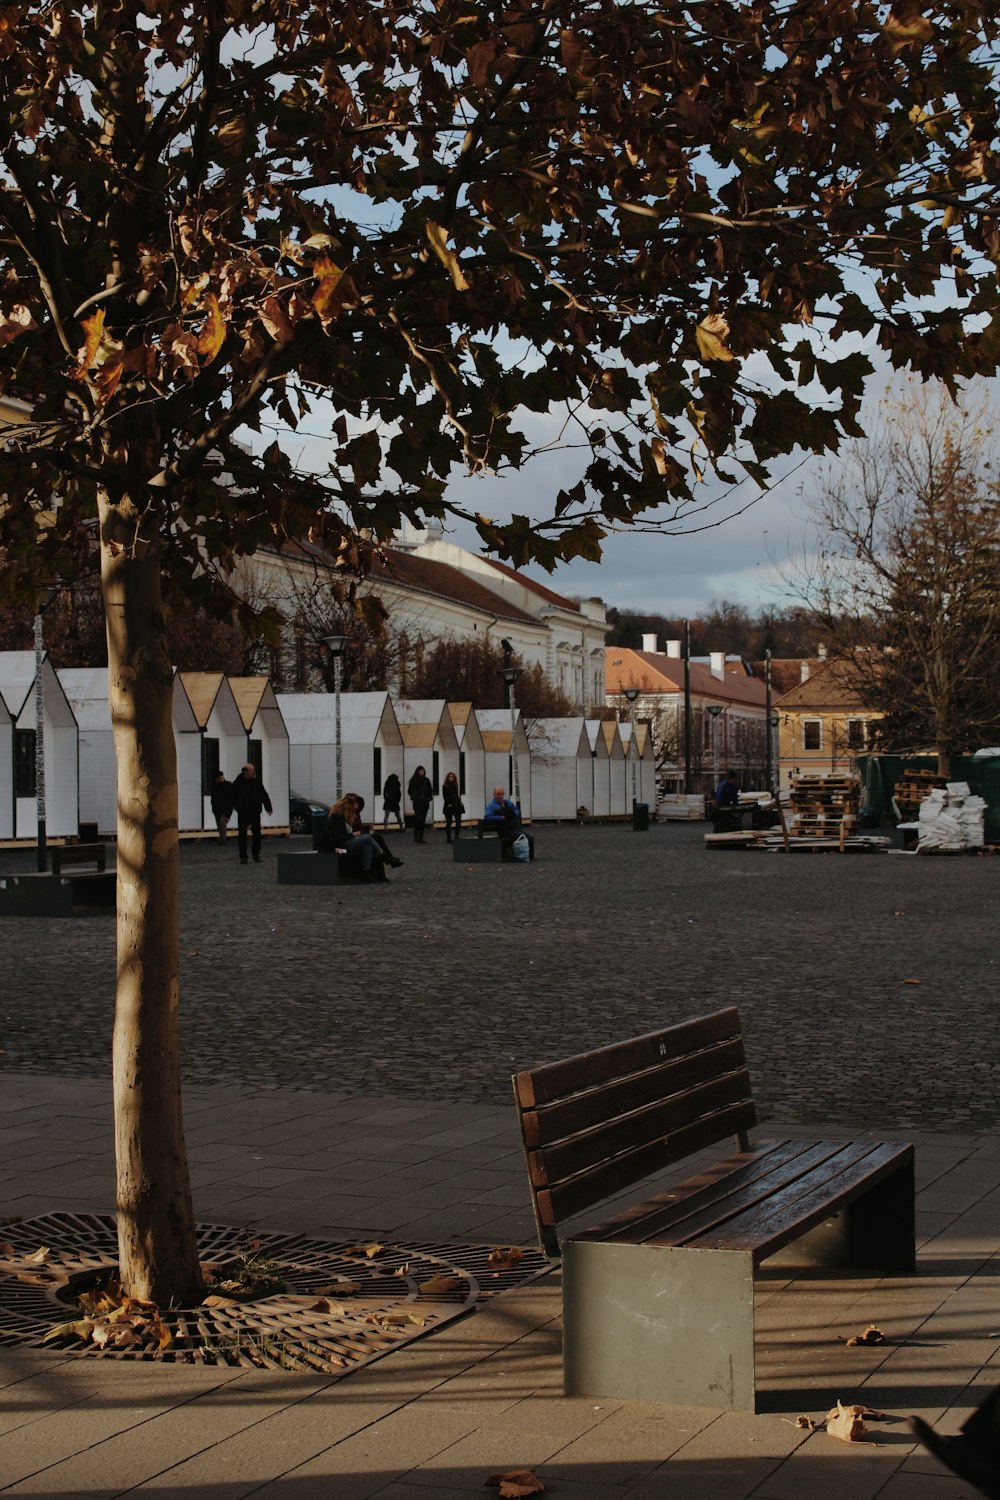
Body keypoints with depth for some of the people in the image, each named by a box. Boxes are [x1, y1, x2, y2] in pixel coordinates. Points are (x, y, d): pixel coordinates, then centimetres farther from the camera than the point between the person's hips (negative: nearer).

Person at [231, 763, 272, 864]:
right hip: (243, 814, -3)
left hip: (255, 813, 3)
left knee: (256, 834, 4)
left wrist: (268, 808, 4)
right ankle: (243, 857, 3)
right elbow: (231, 799, -5)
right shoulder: (237, 784, -6)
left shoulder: (257, 782, 3)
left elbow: (264, 796, 10)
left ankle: (256, 855, 18)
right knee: (242, 835, -3)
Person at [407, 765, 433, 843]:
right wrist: (413, 798, -3)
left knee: (423, 820, 4)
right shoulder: (413, 781, 0)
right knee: (418, 818, -14)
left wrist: (429, 798, 4)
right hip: (417, 803, -3)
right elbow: (409, 791, 6)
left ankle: (421, 837, 7)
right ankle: (415, 836, -8)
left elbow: (430, 790, 16)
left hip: (425, 803, 3)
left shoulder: (426, 780, 9)